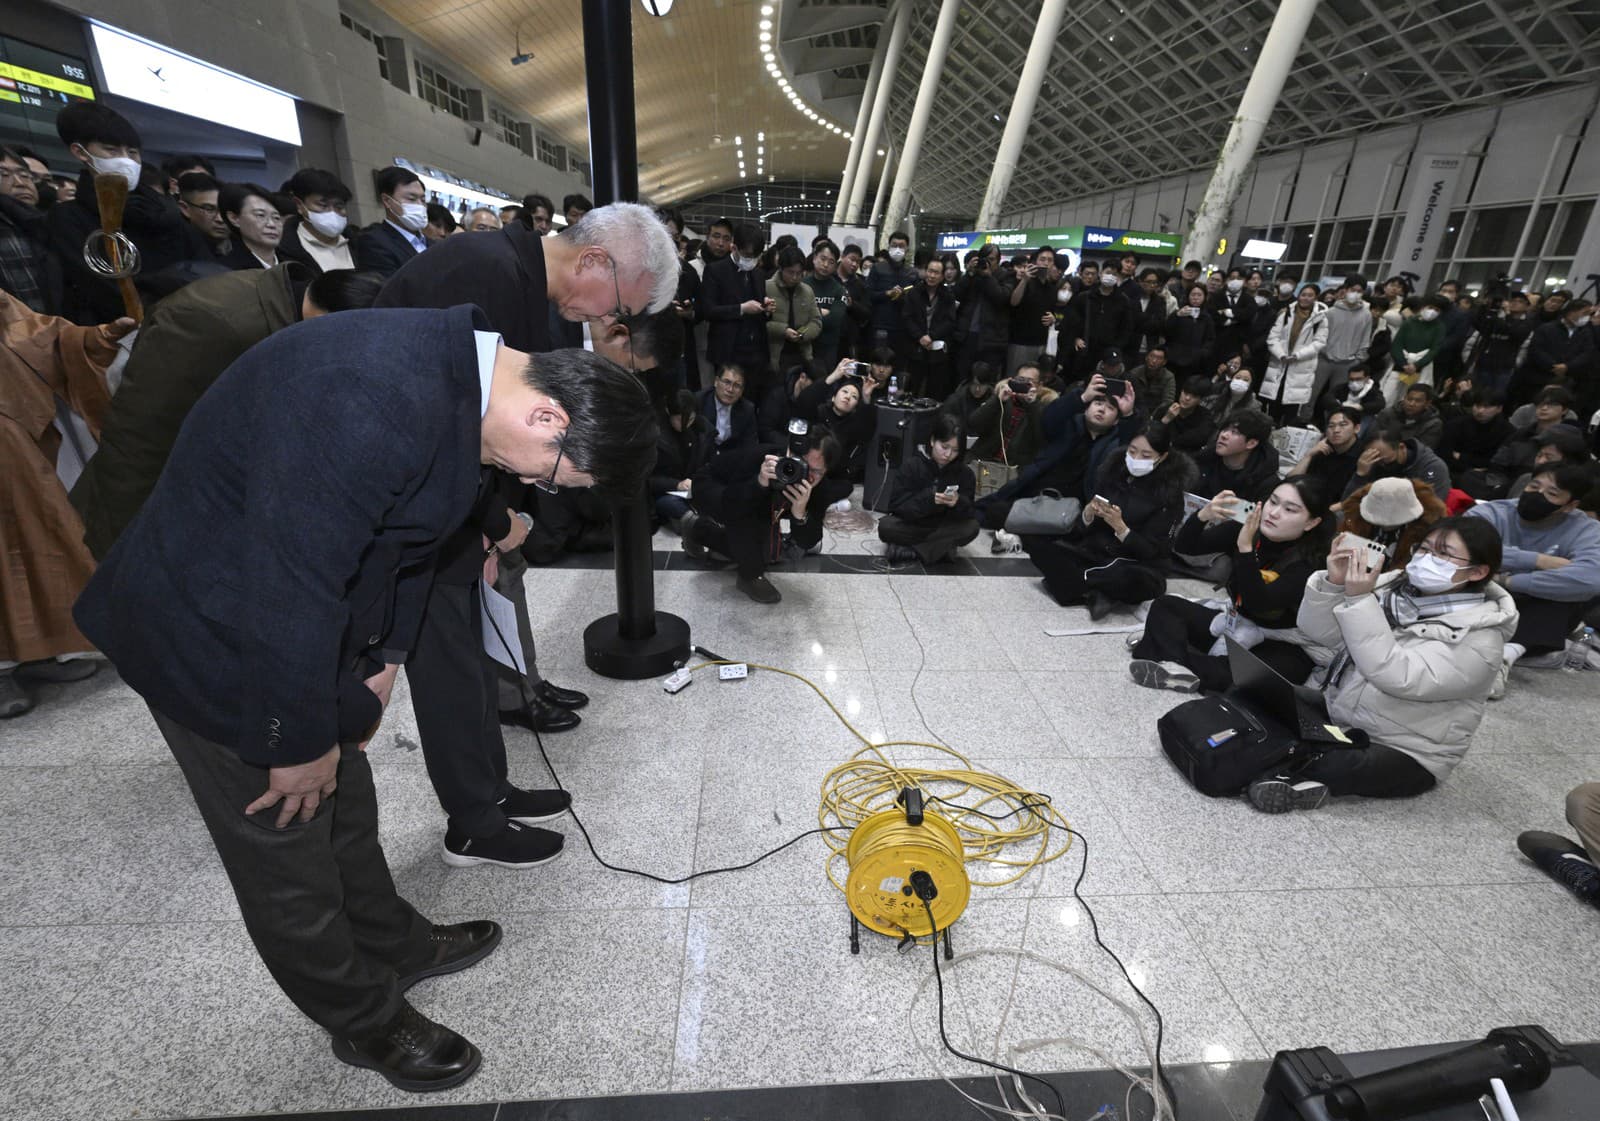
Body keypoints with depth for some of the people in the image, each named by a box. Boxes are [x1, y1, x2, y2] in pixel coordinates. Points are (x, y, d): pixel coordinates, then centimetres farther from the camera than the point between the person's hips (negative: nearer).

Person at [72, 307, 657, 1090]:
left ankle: (391, 944, 48)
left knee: (343, 801, 24)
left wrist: (383, 655, 10)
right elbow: (290, 587, -31)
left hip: (301, 617, 8)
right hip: (218, 638, -8)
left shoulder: (455, 366, -4)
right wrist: (301, 739, -17)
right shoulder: (379, 404, -35)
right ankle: (365, 1020, 35)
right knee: (287, 848, 11)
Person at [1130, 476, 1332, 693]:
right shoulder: (1245, 527, -9)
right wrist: (1204, 515, -30)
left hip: (1280, 645, -5)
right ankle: (1174, 666, -35)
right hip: (1233, 624, 5)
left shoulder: (1312, 561, -20)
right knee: (1165, 605, -9)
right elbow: (1183, 546, -11)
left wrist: (1245, 547, -37)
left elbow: (1258, 603, -32)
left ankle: (1166, 642, -32)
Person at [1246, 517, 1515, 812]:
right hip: (1333, 716, 6)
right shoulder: (1391, 587, 2)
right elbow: (1319, 632, -4)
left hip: (1402, 755, -5)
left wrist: (1360, 599, -31)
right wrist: (1333, 583, -21)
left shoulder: (1479, 638, -13)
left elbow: (1395, 676, -28)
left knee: (1338, 765, -35)